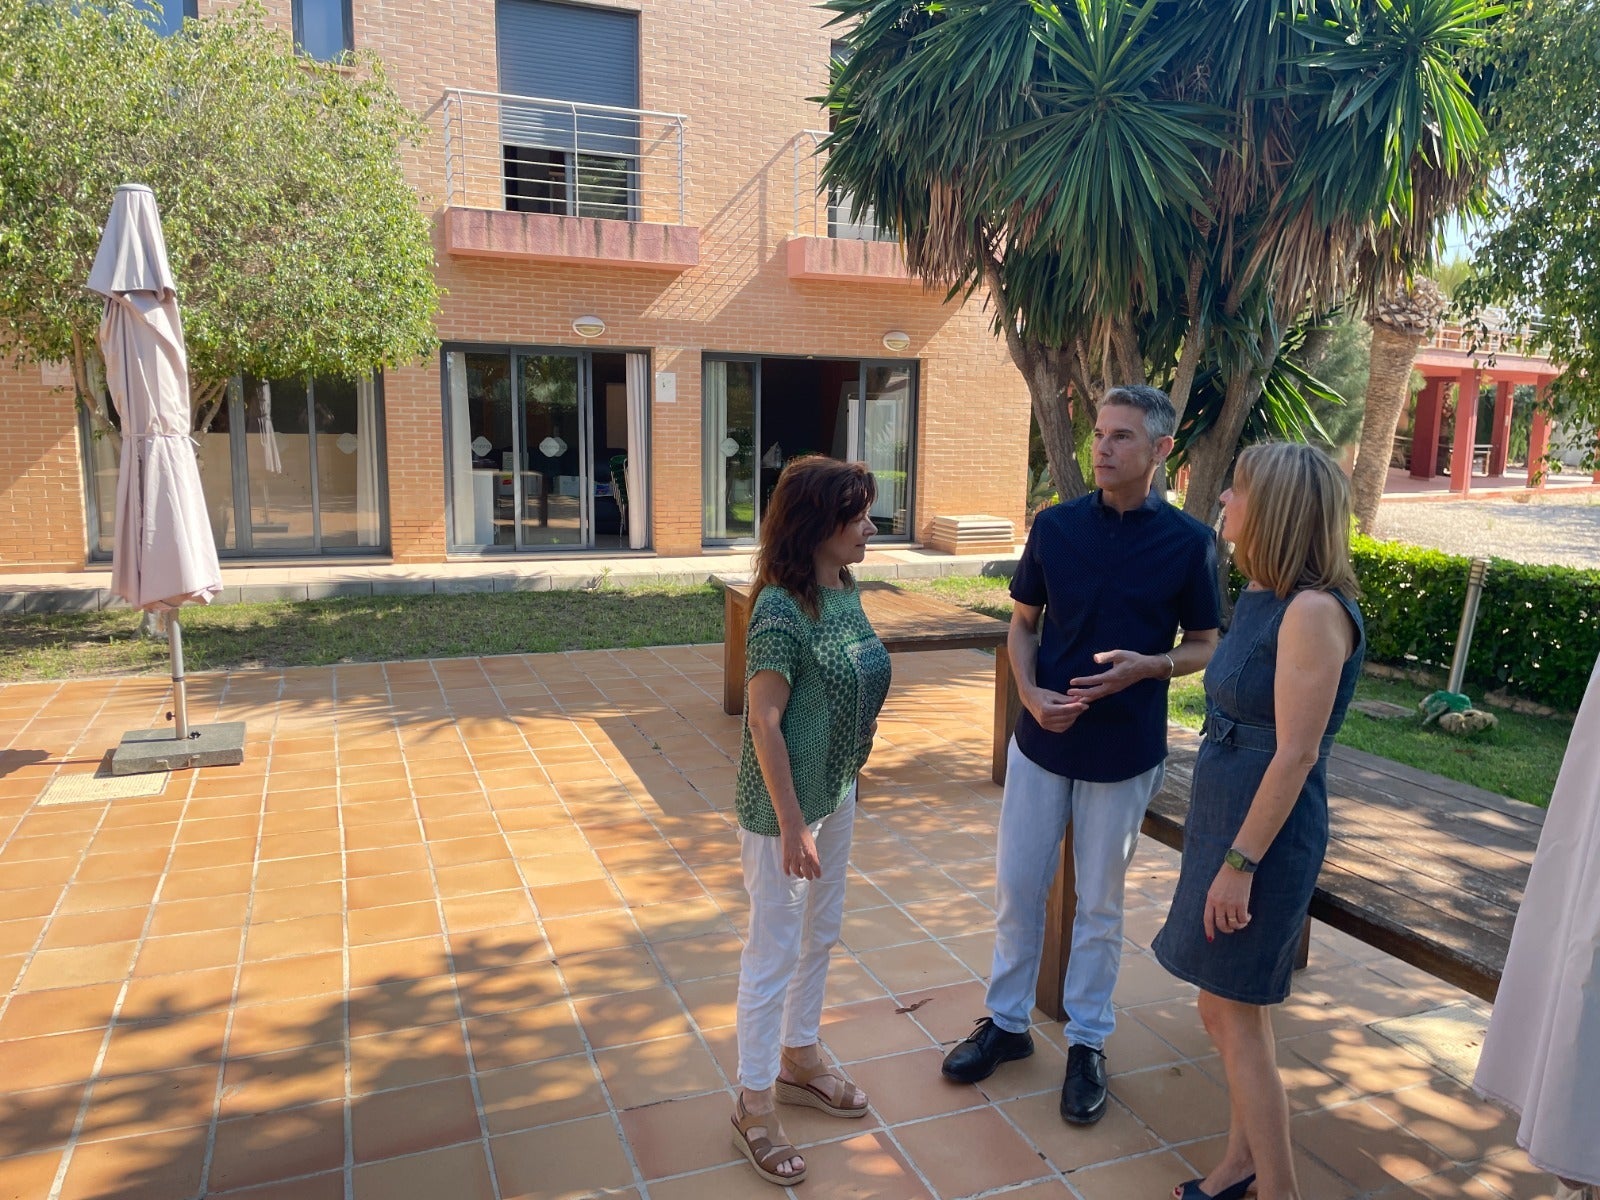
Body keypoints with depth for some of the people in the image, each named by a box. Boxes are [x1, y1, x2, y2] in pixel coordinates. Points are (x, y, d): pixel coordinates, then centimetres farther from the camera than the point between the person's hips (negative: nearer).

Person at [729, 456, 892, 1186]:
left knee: (821, 934, 22)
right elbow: (763, 722, -22)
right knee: (775, 950, 6)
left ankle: (798, 1059, 43)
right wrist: (791, 824, -20)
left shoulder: (845, 592, 1)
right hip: (785, 804, -8)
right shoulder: (781, 609, -24)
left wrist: (862, 721, 2)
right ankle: (754, 1106, 24)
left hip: (837, 793, 8)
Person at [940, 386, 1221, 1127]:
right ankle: (1007, 1023, 31)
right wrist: (1031, 693, -12)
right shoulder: (1055, 526, -3)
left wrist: (1149, 666, -20)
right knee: (1017, 886, 11)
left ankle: (1087, 1042, 30)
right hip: (1041, 739, 2)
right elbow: (1023, 623, 6)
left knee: (1099, 904, 12)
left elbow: (1205, 647, 1)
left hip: (1124, 752, -2)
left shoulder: (1188, 542, -7)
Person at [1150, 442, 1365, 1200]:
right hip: (1222, 815, 9)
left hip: (1264, 831, -9)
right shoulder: (1262, 600, 7)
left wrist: (1240, 863, -19)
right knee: (1230, 1008, 18)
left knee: (1235, 1013, 3)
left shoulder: (1313, 611, -21)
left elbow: (1296, 754, -22)